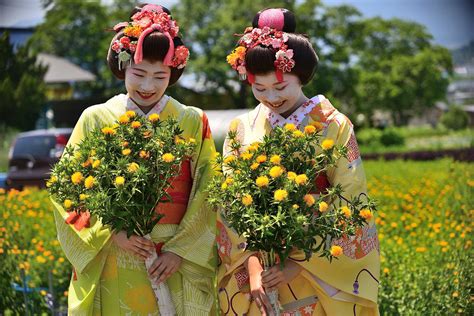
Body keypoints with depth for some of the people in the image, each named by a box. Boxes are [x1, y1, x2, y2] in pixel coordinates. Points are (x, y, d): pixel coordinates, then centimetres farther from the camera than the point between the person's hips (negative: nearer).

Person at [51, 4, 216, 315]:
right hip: (111, 267, 0)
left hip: (178, 265, 0)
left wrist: (181, 250, -10)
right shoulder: (95, 120, 2)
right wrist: (112, 234, -12)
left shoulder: (193, 122, 3)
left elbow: (208, 196, 0)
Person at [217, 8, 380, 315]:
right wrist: (251, 263, -13)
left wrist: (301, 262, -14)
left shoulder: (334, 127, -6)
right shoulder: (242, 129, 2)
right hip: (253, 278, 2)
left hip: (319, 276, -2)